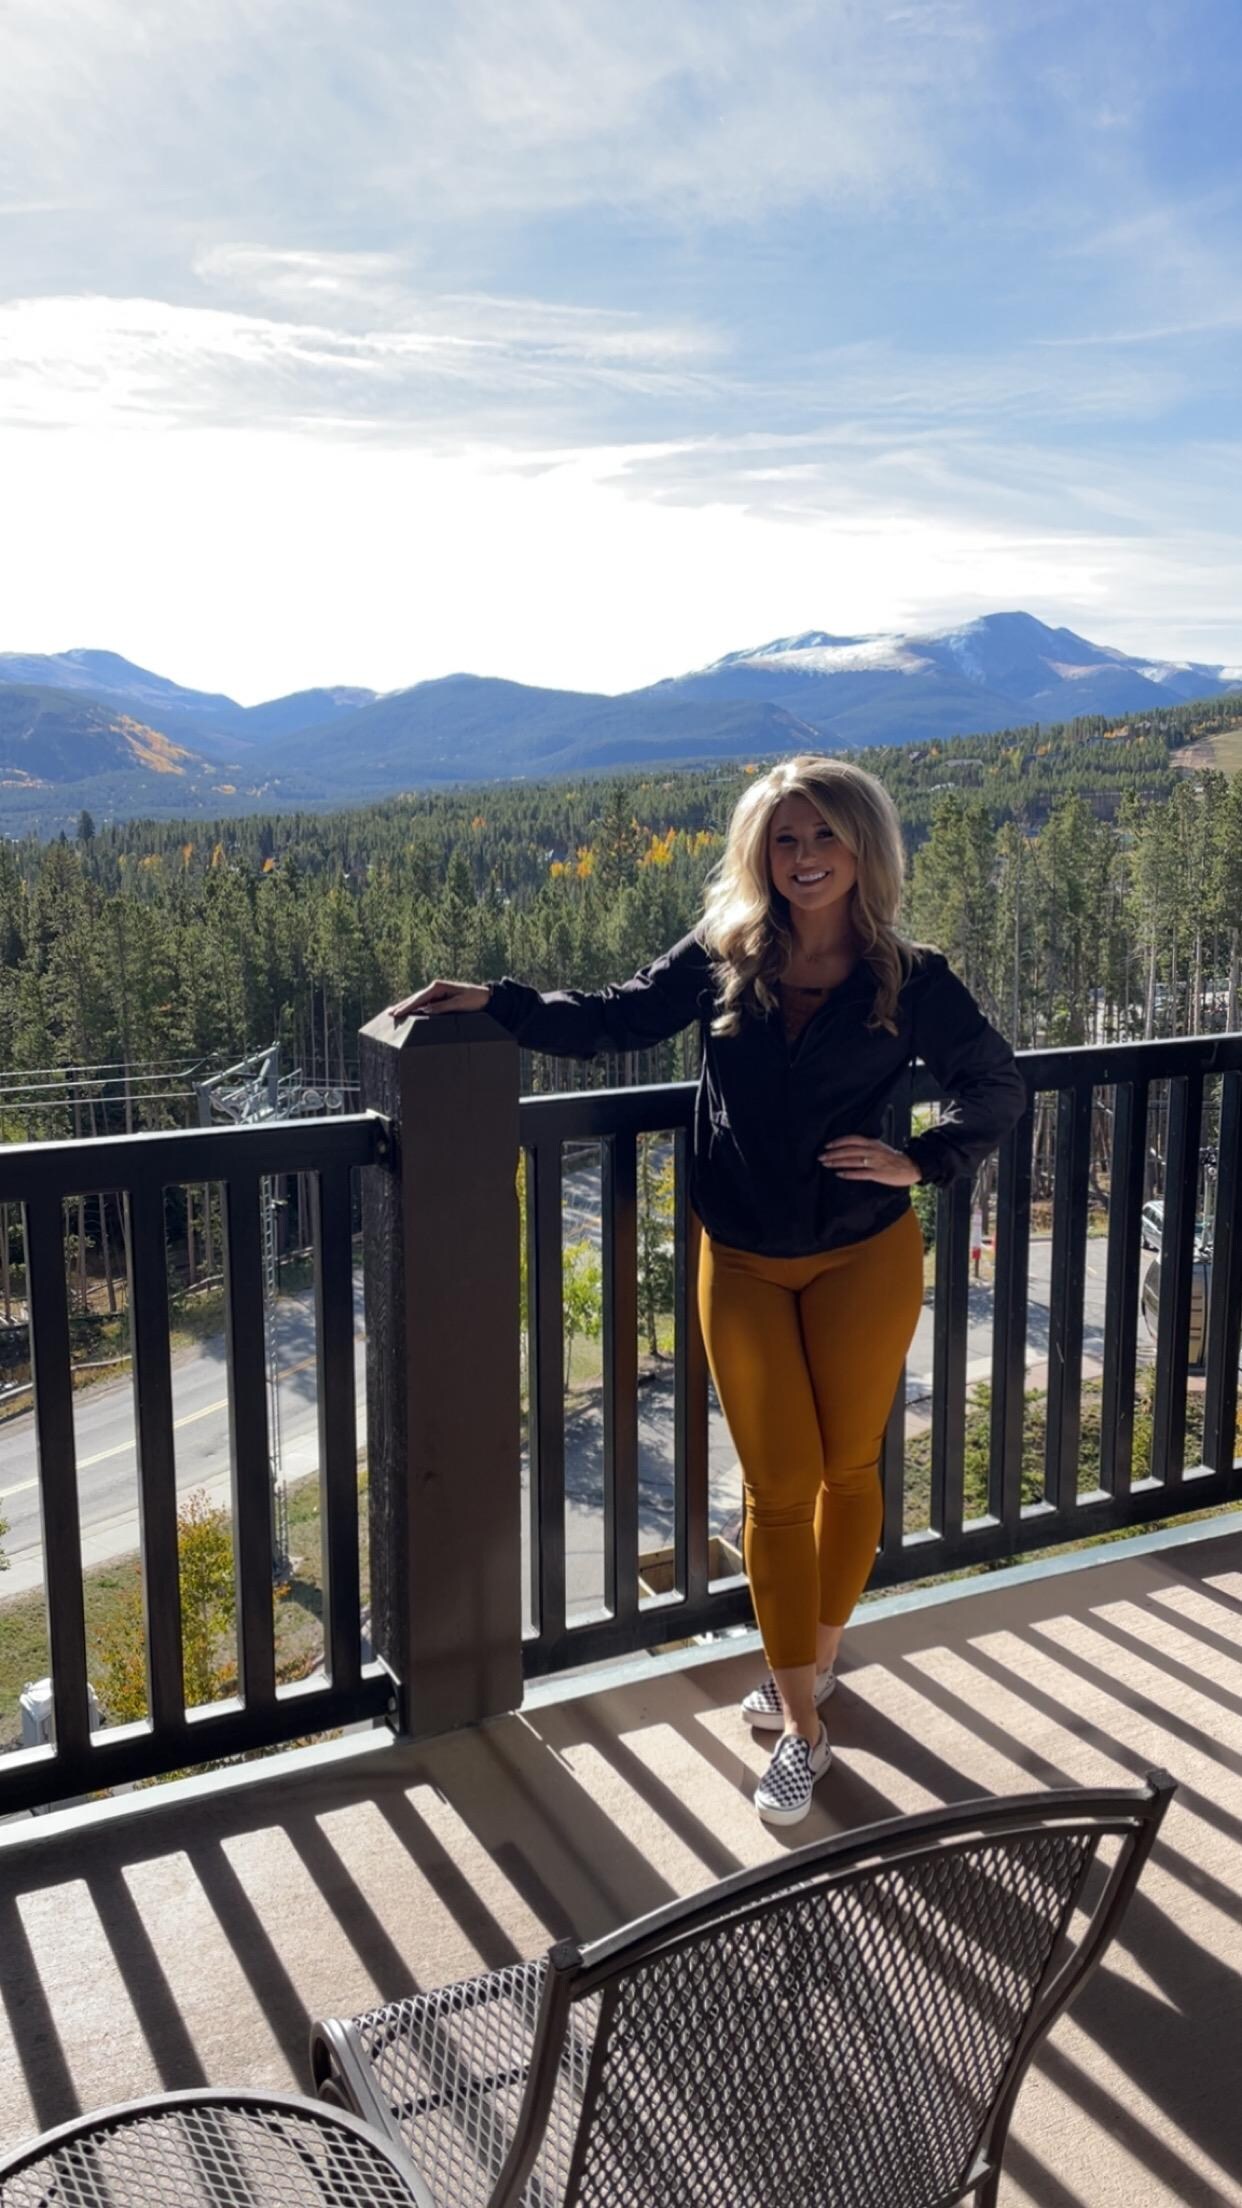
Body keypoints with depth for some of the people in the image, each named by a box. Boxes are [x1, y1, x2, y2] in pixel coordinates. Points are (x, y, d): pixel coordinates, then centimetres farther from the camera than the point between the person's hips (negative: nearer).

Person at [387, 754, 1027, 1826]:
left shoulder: (910, 979, -9)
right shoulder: (723, 957, -6)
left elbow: (999, 1085, 3)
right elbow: (615, 1021, 0)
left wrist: (922, 1161, -8)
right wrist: (494, 1001, -10)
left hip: (864, 1255, 0)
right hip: (743, 1263, 1)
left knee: (848, 1467, 14)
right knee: (778, 1485, 5)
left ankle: (815, 1660, 39)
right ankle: (802, 1724, 19)